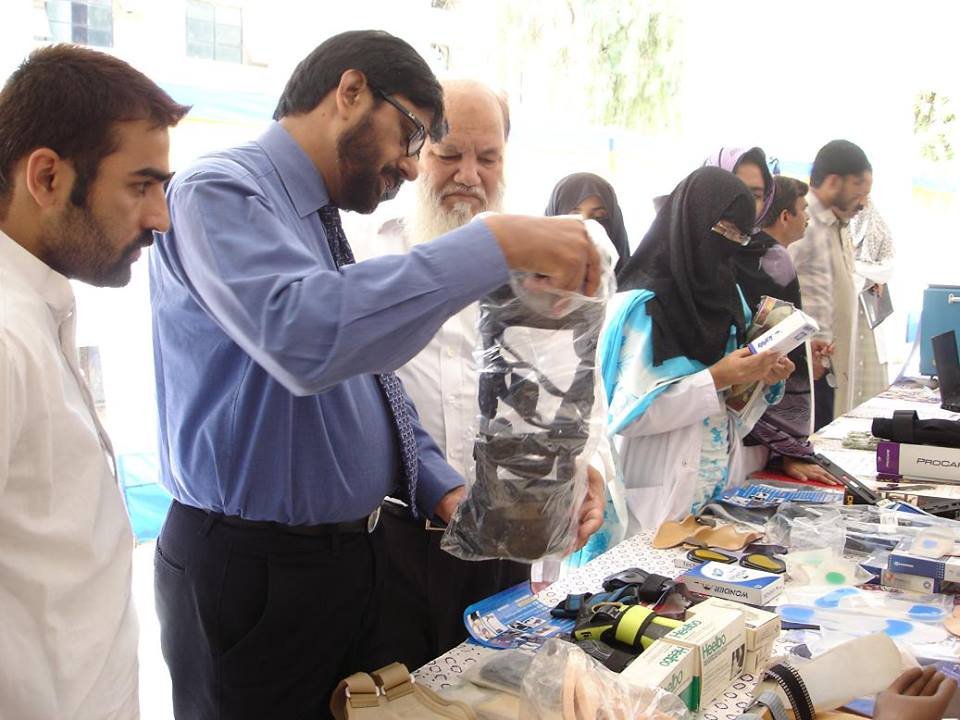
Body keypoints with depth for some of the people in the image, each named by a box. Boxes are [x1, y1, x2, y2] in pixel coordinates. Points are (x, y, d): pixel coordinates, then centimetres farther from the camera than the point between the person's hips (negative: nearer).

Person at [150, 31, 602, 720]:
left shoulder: (321, 221, 11)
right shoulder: (219, 191, -16)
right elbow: (304, 336, -37)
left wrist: (443, 489, 5)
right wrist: (498, 245, -35)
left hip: (353, 553, 9)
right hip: (253, 569, -8)